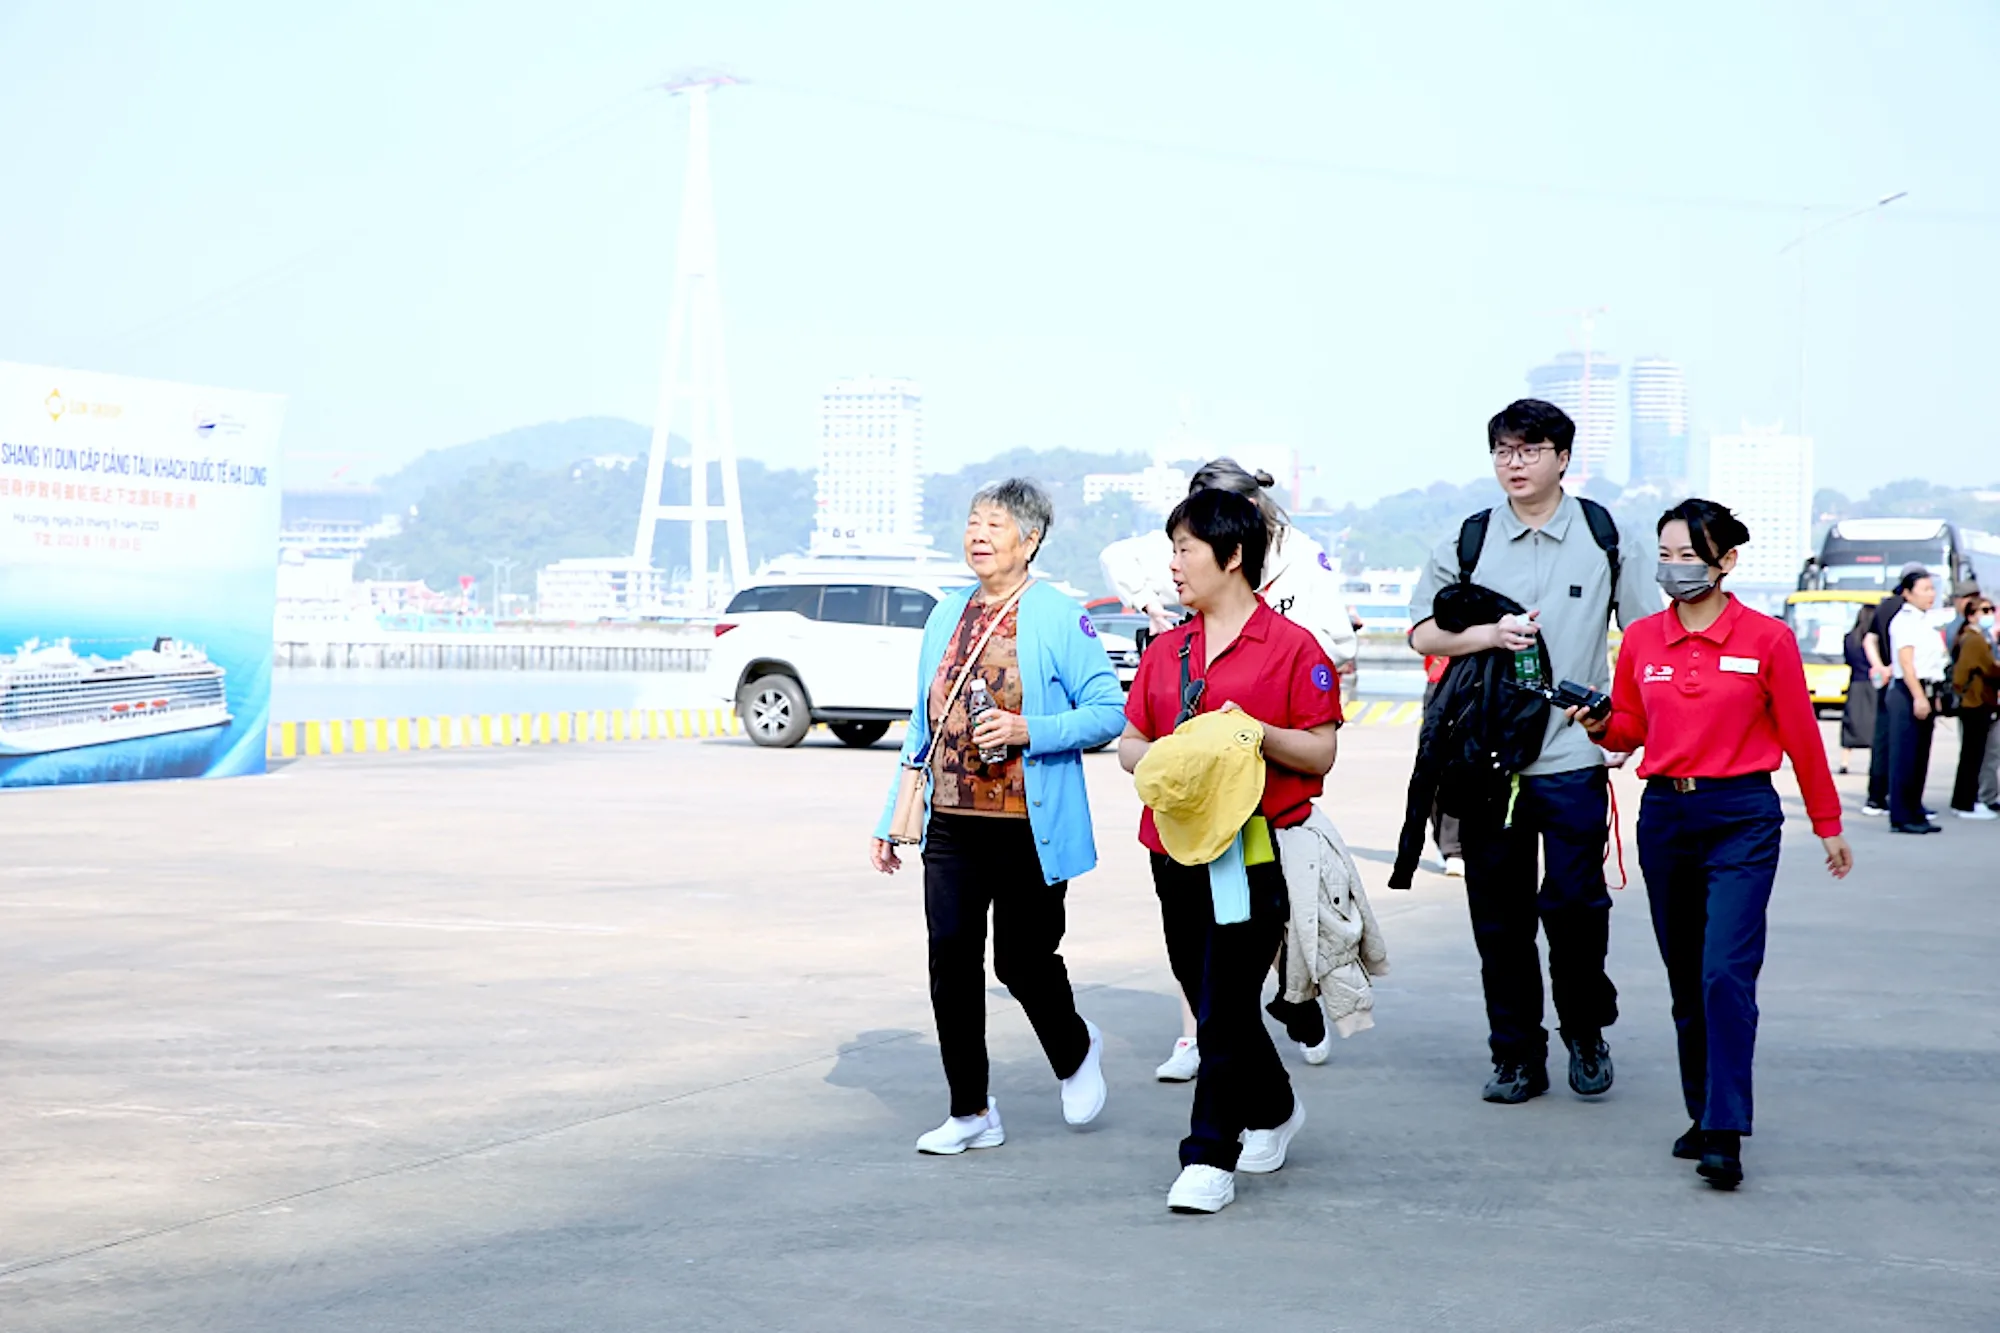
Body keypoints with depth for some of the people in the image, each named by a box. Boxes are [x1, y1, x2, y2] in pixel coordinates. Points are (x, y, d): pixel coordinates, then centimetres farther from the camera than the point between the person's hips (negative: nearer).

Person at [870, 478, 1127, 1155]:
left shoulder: (1060, 618, -6)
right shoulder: (945, 616, 12)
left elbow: (1110, 711, -8)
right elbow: (922, 726, 16)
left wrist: (1029, 731, -21)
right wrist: (893, 819, 14)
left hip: (1028, 829, -5)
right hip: (952, 826, 5)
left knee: (1023, 961, 2)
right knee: (952, 963, 3)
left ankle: (1076, 1052, 34)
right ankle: (971, 1112, 15)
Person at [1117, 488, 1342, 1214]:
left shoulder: (1293, 647, -5)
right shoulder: (1166, 650, 13)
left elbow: (1321, 753, -6)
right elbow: (1130, 741, 15)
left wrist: (1257, 732, -22)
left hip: (1255, 853, -6)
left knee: (1225, 1008, -8)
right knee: (1211, 1000, 15)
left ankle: (1210, 1156, -2)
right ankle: (1272, 1111, 36)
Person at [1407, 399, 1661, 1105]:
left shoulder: (1606, 538, 4)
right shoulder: (1467, 542, 8)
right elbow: (1423, 631, 10)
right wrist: (1489, 635, -8)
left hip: (1573, 755, -2)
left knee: (1573, 901, -5)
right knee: (1499, 912, 5)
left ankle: (1586, 1032, 20)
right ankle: (1517, 1055, 16)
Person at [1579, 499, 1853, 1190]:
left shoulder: (1767, 639, -4)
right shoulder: (1642, 639, 6)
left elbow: (1800, 735, 2)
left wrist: (1828, 824, 7)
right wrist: (1601, 724, -7)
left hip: (1741, 819, -4)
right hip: (1665, 815, 4)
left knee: (1726, 972, -13)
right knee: (1686, 979, 10)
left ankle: (1725, 1135, -11)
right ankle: (1703, 1114, 22)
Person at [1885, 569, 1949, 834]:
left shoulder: (1925, 621, 18)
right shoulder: (1904, 620, -10)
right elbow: (1906, 661, -16)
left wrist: (1932, 696, 19)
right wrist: (1918, 697, -22)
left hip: (1924, 694, 9)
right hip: (1908, 693, -9)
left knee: (1920, 757, 10)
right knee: (1905, 756, -7)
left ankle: (1915, 813, 15)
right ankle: (1901, 817, -6)